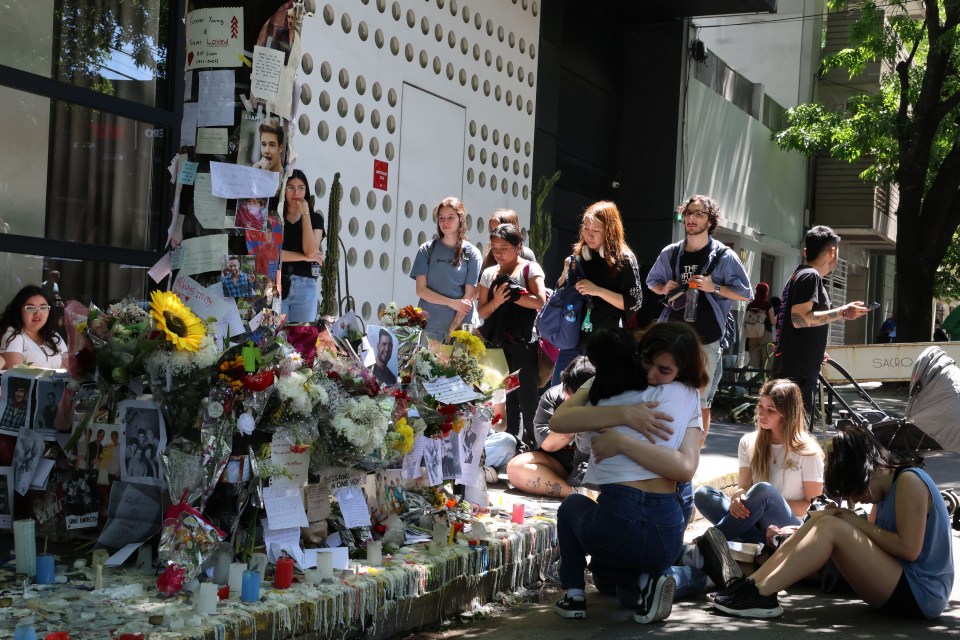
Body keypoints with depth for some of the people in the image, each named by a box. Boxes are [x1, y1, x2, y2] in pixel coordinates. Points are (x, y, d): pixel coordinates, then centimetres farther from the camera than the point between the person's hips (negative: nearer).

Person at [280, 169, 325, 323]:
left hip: (305, 287, 1)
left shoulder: (315, 218, 10)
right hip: (277, 284, -1)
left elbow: (311, 251, -7)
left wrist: (305, 214, -5)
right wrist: (304, 257, -6)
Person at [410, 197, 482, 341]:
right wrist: (452, 303, -12)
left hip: (461, 326, -1)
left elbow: (469, 296, -3)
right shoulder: (427, 250, 5)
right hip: (428, 326, 1)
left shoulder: (472, 253, 2)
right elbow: (421, 290, -1)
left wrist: (453, 330, -11)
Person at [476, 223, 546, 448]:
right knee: (507, 397, 12)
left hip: (523, 343, -5)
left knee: (526, 396, -1)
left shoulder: (530, 269, -2)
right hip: (498, 343, 5)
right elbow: (482, 312, 9)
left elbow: (540, 301, -16)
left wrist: (510, 294, -12)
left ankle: (531, 444, 6)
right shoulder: (489, 274, 12)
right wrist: (496, 301, -11)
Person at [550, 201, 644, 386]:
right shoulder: (578, 256, 8)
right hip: (573, 337, 5)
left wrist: (598, 291, -20)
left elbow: (634, 303, -11)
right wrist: (565, 275, -5)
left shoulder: (624, 260, -6)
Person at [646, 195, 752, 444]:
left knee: (701, 402, 2)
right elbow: (652, 282, 21)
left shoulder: (724, 257, -3)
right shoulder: (670, 253, 7)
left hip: (706, 341, -3)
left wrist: (714, 288, -16)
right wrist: (664, 288, -2)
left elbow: (745, 293, -1)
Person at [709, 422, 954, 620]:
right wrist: (851, 521, -6)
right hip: (899, 586, 9)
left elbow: (909, 548, -19)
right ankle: (752, 583, -11)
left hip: (920, 595, -9)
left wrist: (860, 523, -11)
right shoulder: (886, 485, 15)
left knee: (831, 528, -21)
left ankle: (760, 593, -24)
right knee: (821, 519, -2)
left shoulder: (909, 481, -13)